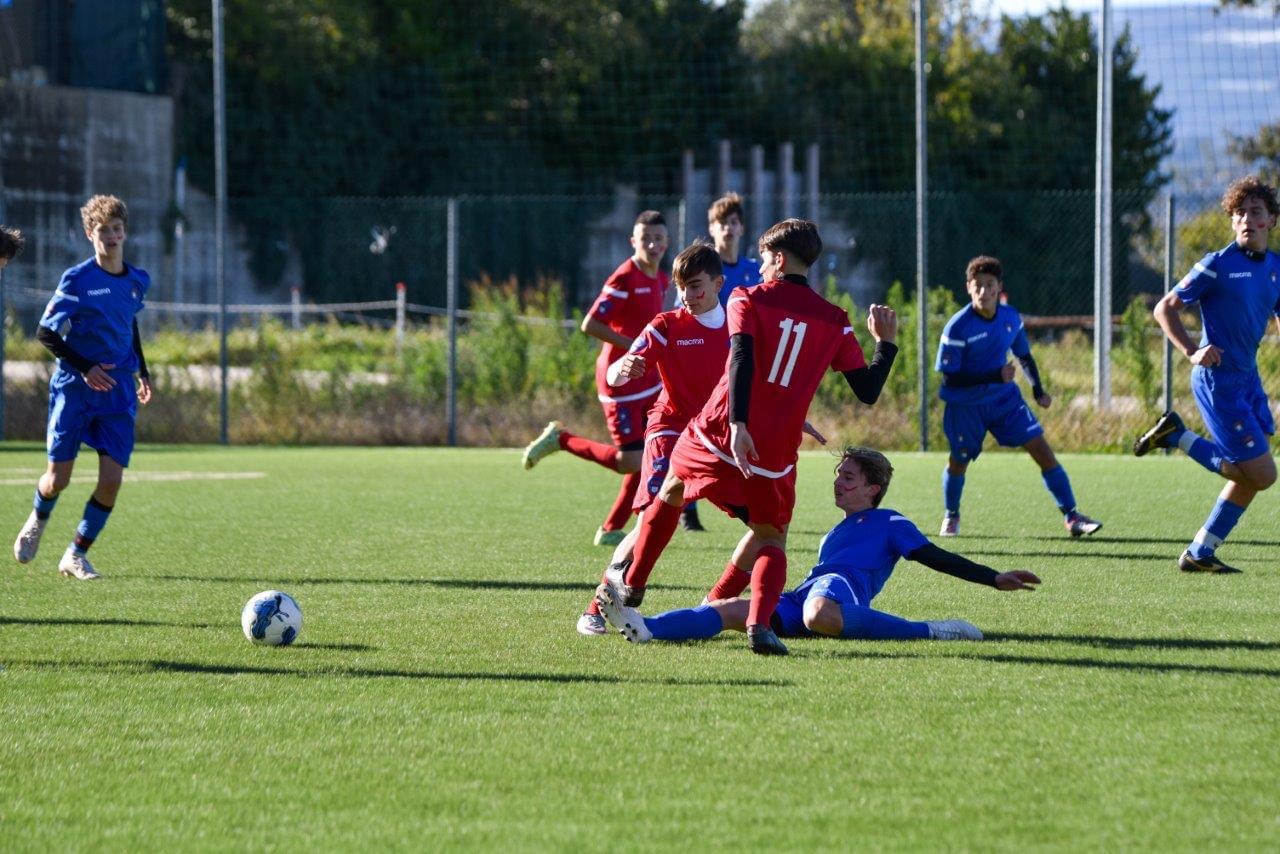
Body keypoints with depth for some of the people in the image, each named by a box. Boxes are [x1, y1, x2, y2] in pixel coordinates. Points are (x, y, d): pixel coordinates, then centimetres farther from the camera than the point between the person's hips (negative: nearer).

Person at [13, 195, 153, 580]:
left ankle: (76, 555, 7)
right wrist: (84, 368, -18)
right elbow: (45, 332, -10)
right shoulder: (77, 279, -10)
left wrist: (142, 372, 17)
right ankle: (37, 521, 36)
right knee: (58, 478, 0)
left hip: (118, 392, 3)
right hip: (73, 389, -3)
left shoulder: (138, 281, 6)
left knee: (112, 479, -10)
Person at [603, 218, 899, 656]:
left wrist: (737, 424, -27)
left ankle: (631, 583, 41)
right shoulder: (834, 321, 8)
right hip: (775, 457, 1)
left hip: (716, 437, -1)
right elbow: (867, 390, 8)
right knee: (771, 540, 14)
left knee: (671, 494, 28)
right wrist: (886, 343, 25)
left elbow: (741, 358, -17)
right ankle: (759, 623, -14)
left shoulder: (749, 300, 1)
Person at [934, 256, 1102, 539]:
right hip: (966, 406, -3)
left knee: (1042, 449, -8)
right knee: (958, 461, 8)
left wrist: (1038, 390, 1)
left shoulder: (1011, 317, -5)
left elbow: (1024, 356, 14)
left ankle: (1071, 516, -5)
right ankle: (951, 517, 38)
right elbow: (950, 378, -22)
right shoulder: (957, 327, -21)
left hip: (1005, 398, 3)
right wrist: (995, 377, -30)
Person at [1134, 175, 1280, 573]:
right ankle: (1176, 436, 3)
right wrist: (1192, 351, -17)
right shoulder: (1217, 265, -12)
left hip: (1247, 377, 8)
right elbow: (1165, 308, -7)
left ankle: (1200, 554, 19)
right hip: (1218, 380, -8)